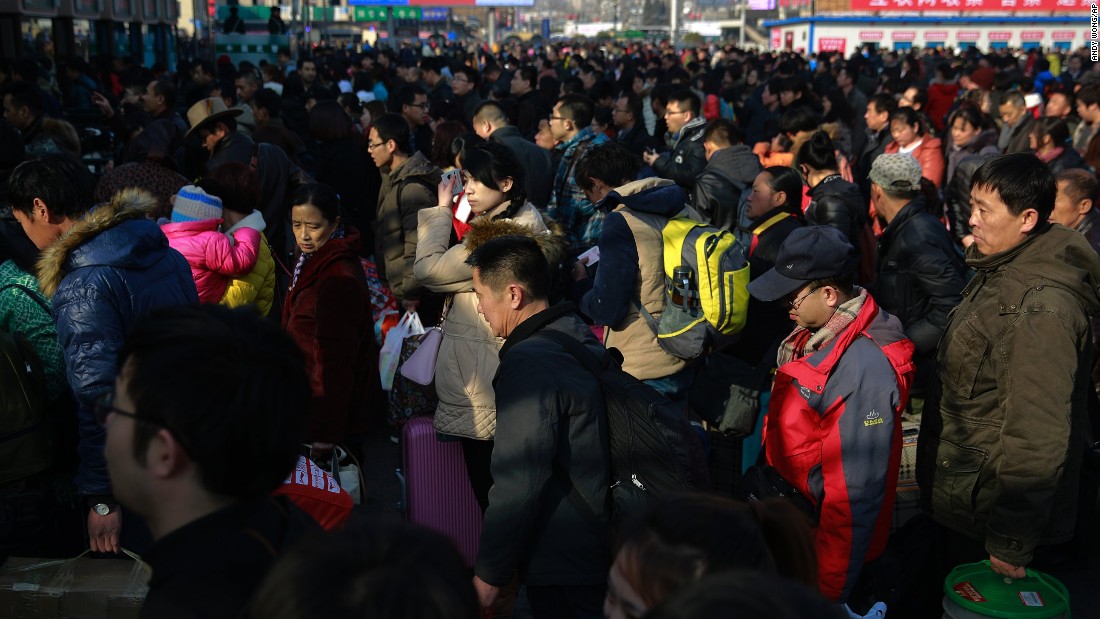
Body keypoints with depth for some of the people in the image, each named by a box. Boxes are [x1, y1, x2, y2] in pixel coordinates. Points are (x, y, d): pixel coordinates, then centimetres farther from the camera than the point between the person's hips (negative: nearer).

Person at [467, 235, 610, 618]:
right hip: (598, 551, 9)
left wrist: (489, 573, -15)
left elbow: (518, 483, -24)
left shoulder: (529, 364, -23)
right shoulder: (580, 335, 6)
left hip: (565, 570, -9)